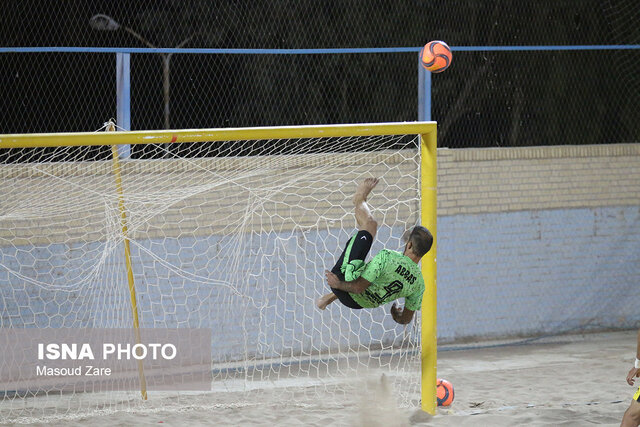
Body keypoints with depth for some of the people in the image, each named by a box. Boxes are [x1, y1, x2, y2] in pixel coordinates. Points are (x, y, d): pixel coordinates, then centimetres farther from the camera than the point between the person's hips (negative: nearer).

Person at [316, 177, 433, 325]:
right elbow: (406, 318, 0)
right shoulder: (419, 283, -13)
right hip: (358, 304, 5)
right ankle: (330, 298, 48)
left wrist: (338, 284, -10)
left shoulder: (386, 257, -31)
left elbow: (358, 287, -30)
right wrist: (395, 313, 24)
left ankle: (360, 199, 30)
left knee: (370, 224, -3)